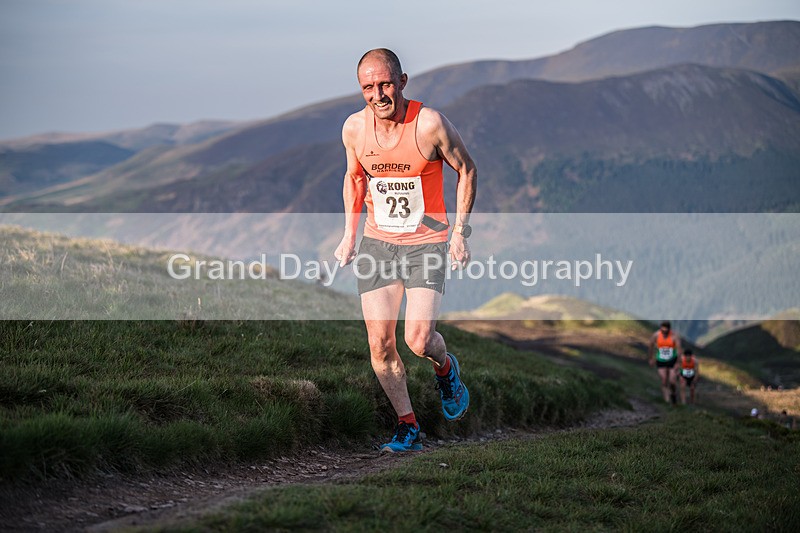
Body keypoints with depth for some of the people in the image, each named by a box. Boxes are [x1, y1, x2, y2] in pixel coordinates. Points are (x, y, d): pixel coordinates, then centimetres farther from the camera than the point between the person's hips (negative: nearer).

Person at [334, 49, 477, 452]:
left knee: (418, 339, -16)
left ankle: (445, 369, 21)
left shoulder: (430, 124, -18)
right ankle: (408, 427, 13)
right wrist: (350, 234, 10)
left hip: (426, 243, -4)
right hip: (377, 242, 4)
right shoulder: (354, 128, -6)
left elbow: (466, 170, -3)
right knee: (379, 343, -3)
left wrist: (460, 232, -7)